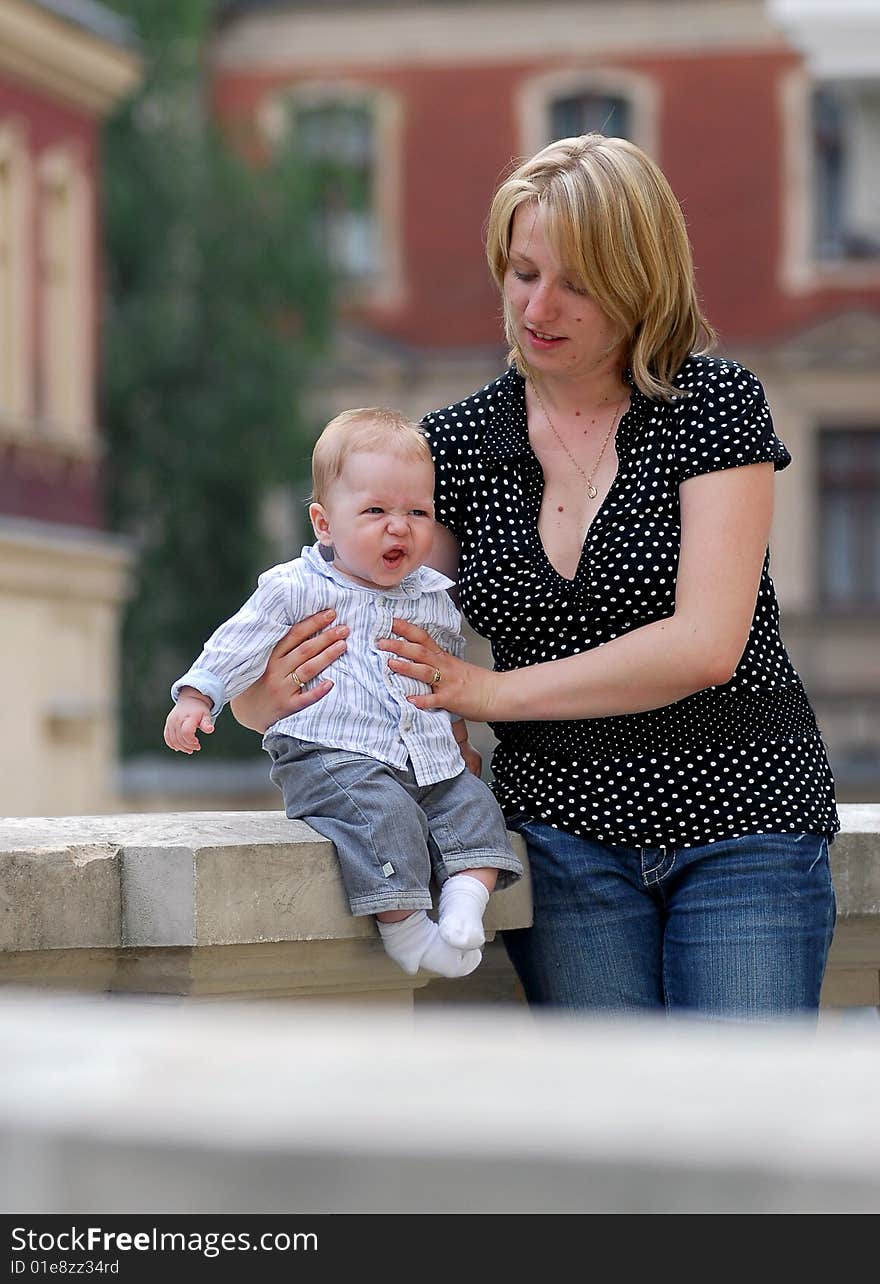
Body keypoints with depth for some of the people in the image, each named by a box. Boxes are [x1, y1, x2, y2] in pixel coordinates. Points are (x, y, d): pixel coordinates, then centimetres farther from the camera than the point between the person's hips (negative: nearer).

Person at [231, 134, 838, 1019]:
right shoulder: (459, 444, 6)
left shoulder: (713, 402, -5)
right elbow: (378, 630, 6)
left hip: (738, 815, -2)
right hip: (566, 834, 3)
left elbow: (706, 645, -15)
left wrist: (488, 691, -16)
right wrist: (265, 695, -17)